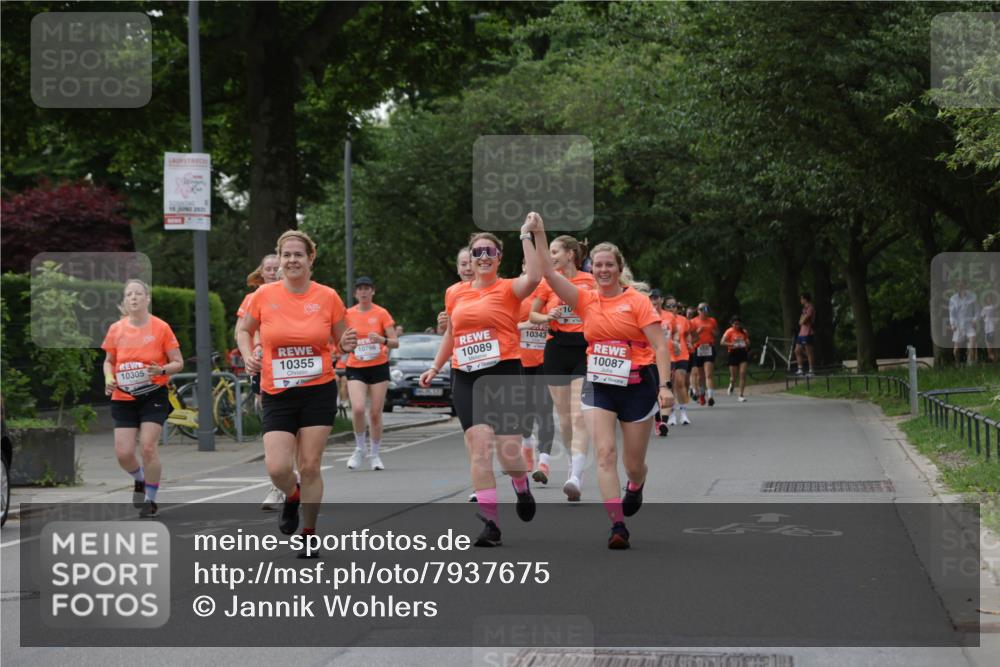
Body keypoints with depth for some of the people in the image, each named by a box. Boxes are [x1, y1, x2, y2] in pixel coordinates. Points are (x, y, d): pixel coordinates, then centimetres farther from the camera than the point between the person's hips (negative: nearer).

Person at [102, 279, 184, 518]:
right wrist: (109, 378, -3)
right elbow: (108, 361, 16)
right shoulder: (116, 329, 3)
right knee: (123, 453, -5)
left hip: (154, 395, -3)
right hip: (123, 398, 3)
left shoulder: (161, 328, -6)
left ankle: (150, 500, 5)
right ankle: (139, 479, 30)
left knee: (148, 447, -13)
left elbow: (178, 362, -1)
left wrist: (162, 370, -21)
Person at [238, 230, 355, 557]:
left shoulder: (328, 297, -3)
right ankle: (292, 496, 25)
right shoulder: (264, 295, -4)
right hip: (277, 395, 0)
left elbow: (341, 341, 10)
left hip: (319, 392, 0)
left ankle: (309, 536, 17)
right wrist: (248, 357, -5)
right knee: (277, 468, -11)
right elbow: (244, 330, 13)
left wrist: (347, 344, -13)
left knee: (310, 466, 1)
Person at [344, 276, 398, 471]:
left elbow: (395, 342, -3)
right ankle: (359, 449, 1)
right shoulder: (348, 314, 4)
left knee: (375, 413, 0)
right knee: (358, 408, -20)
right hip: (355, 369, 0)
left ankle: (374, 454, 17)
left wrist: (383, 340, -22)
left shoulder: (381, 313, 0)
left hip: (379, 367, 0)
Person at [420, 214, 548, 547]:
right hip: (466, 378, 3)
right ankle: (490, 522, -5)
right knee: (478, 447, -8)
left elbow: (533, 277, -24)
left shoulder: (508, 289, -1)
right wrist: (435, 367, 20)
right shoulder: (455, 294, 13)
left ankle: (522, 487, 29)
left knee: (508, 452, -7)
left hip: (504, 373, -3)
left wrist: (528, 235, -22)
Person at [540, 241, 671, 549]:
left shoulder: (637, 301, -5)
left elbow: (660, 345, -8)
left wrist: (664, 385, -17)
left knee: (633, 463, 9)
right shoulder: (587, 300, 4)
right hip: (598, 385, 2)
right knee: (605, 453, -14)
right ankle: (618, 525, -14)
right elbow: (550, 273, -7)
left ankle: (635, 488, 46)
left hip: (636, 386, -2)